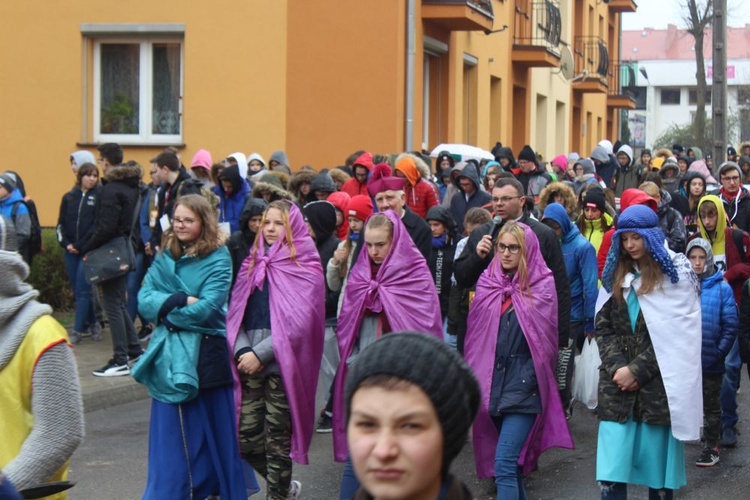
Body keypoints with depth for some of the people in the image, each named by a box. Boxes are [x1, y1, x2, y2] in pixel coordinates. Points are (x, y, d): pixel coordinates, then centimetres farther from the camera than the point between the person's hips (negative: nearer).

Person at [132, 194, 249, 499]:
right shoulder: (165, 258, 8)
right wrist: (181, 300, -17)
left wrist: (165, 308, -7)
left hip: (206, 354, -4)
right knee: (170, 437, 6)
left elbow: (207, 308, -17)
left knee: (213, 432, 7)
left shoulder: (217, 259, -6)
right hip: (170, 356, 4)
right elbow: (144, 301, -2)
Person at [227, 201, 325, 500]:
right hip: (250, 364, 5)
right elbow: (236, 312, 9)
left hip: (282, 364, -5)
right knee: (247, 437, 4)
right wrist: (242, 351, -8)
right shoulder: (252, 264, 13)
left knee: (276, 439, -1)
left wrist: (259, 354, -15)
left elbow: (297, 323, -12)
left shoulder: (304, 268, -3)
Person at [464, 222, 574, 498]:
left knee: (504, 464, -14)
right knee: (512, 459, 16)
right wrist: (475, 378, 8)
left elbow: (543, 340, -2)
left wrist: (527, 379, -6)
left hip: (524, 384, -5)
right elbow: (475, 335, 13)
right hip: (493, 382, 5)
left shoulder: (542, 287, -4)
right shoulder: (487, 283, 7)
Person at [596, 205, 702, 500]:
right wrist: (617, 367, -7)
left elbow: (674, 334, -7)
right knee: (611, 472, -5)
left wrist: (637, 371, -12)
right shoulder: (617, 274, 15)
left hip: (659, 386, -3)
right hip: (618, 386, 3)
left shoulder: (676, 274, 0)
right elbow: (603, 327, 9)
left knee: (658, 466, 3)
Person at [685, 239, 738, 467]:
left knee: (711, 406, 12)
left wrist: (720, 352, -12)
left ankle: (711, 447, 22)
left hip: (711, 361, -2)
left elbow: (730, 324, -8)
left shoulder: (721, 288, -9)